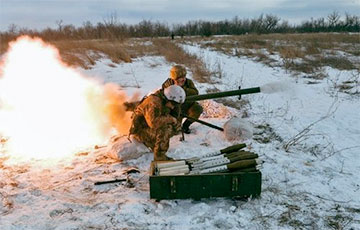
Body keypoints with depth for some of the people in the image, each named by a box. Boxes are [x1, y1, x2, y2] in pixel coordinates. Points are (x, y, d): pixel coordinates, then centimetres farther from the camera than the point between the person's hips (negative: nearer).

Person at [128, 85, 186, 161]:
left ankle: (153, 144, 8)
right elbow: (153, 122, -40)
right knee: (166, 129, -32)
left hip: (150, 128, 9)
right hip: (140, 131, -9)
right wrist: (171, 119, -28)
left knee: (177, 127, 2)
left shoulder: (165, 103, 1)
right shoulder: (154, 102, -27)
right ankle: (159, 156, -19)